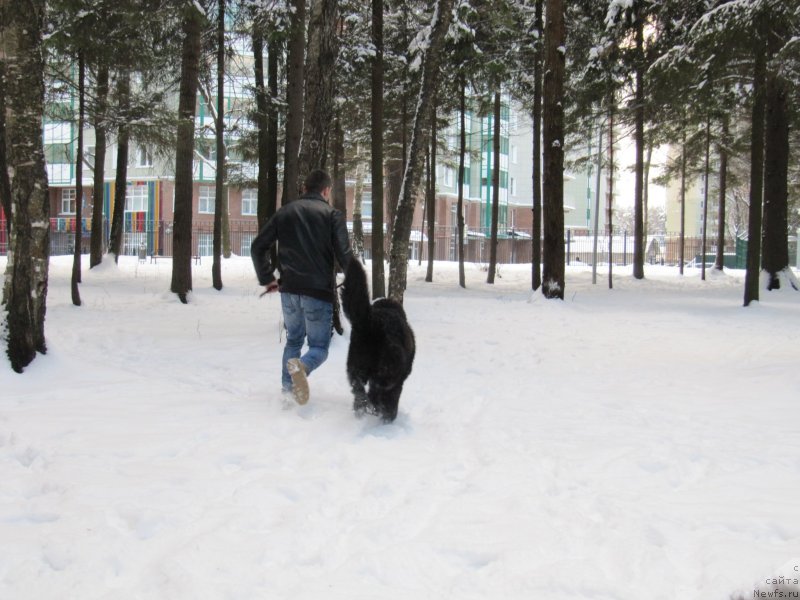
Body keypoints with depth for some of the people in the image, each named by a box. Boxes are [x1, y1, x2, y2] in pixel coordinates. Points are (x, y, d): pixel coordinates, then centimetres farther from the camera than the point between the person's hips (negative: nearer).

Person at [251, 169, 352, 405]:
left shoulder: (285, 212, 9)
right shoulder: (331, 214, -2)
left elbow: (258, 246, 8)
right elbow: (344, 254, -10)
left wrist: (267, 278, 17)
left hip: (289, 290, 4)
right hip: (319, 292, -4)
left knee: (293, 339, 23)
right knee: (319, 346, 6)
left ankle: (288, 387, 13)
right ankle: (301, 366, -26)